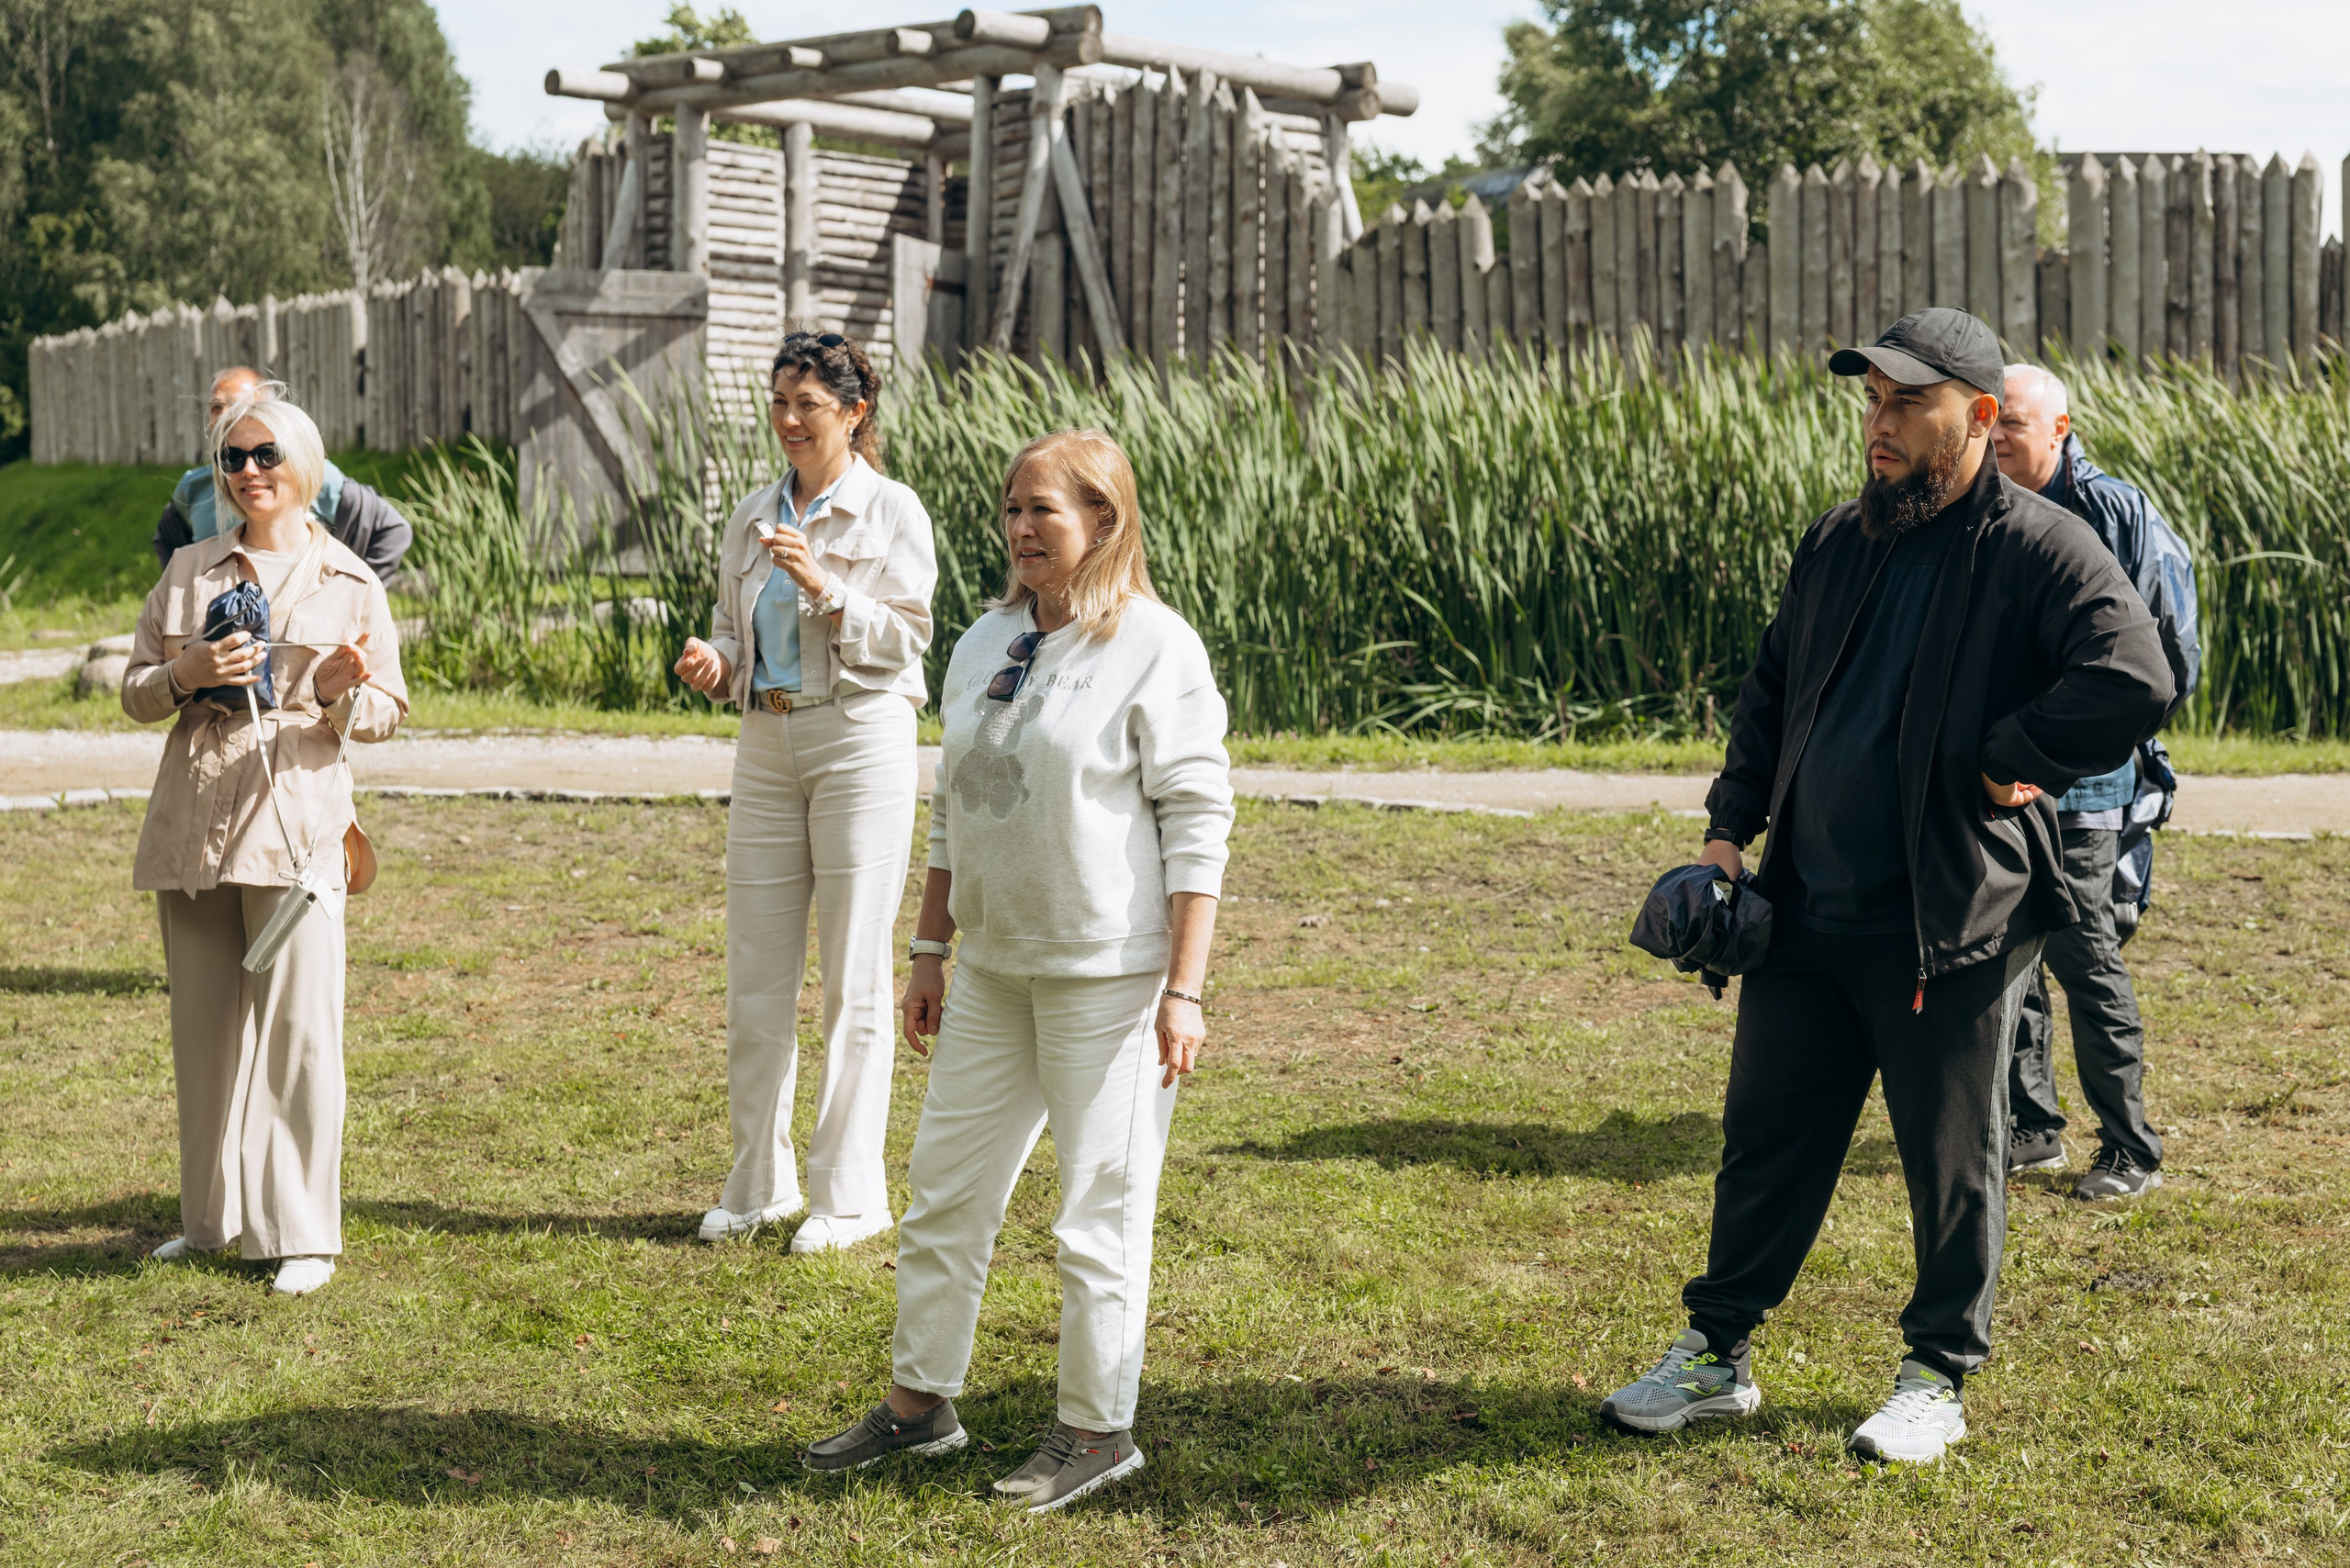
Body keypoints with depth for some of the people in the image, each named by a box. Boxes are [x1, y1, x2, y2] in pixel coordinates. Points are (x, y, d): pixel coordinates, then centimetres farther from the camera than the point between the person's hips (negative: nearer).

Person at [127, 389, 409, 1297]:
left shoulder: (350, 583, 7)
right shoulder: (189, 572, 14)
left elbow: (387, 713, 7)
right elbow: (135, 693, 13)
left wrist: (341, 691, -15)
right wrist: (189, 674, -8)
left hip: (295, 822, -3)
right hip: (192, 825, 3)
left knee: (297, 1027, -7)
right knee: (203, 1028, 8)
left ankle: (303, 1233, 0)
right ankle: (212, 1218, 21)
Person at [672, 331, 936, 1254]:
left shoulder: (892, 513, -3)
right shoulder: (754, 518, 13)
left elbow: (904, 641, -7)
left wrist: (824, 587, -18)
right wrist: (713, 663, -2)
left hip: (861, 742, -5)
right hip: (766, 741, 6)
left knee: (853, 978, -1)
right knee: (755, 974, 7)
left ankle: (849, 1194, 8)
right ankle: (758, 1184, 19)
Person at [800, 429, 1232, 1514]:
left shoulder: (1154, 648, -10)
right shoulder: (984, 643, 10)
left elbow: (1198, 822, -12)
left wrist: (1184, 992, -16)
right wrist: (930, 954, 16)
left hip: (1110, 974, -7)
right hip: (993, 967, 7)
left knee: (1098, 1211, 1)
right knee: (943, 1189, 12)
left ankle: (1099, 1429, 16)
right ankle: (921, 1401, 27)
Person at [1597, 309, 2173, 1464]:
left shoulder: (2038, 549, -10)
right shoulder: (1837, 544, 11)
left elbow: (2136, 680, -24)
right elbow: (1772, 690, 20)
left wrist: (2008, 763, -17)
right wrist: (1729, 830, 10)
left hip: (1952, 925, -6)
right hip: (1805, 913, 6)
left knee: (1951, 1161, 8)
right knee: (1765, 1139, 12)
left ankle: (1938, 1379, 24)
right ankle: (1717, 1354, 25)